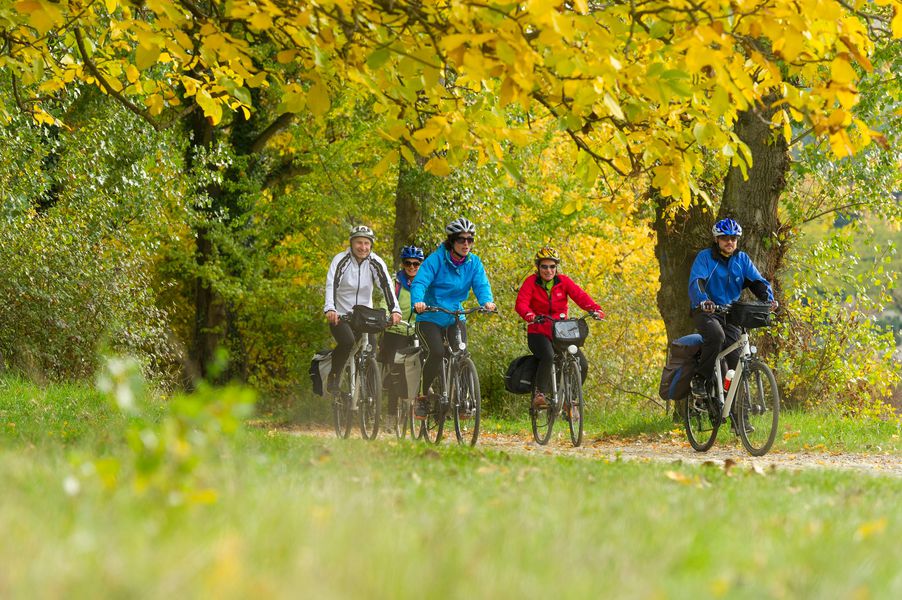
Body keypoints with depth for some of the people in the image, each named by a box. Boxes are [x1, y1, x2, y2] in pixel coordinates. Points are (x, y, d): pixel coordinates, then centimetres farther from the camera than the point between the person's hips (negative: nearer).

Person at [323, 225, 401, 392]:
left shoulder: (375, 262, -5)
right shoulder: (341, 260, -11)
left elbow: (386, 285, -17)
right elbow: (331, 284, -23)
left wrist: (395, 310, -33)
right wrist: (329, 309, -41)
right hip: (340, 315, -3)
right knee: (347, 342, -28)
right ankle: (333, 376, -8)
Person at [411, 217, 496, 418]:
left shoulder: (474, 263, 0)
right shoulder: (436, 259, -14)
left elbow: (482, 285, -11)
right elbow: (419, 282, -24)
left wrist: (487, 301, -34)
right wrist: (418, 301, -45)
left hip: (456, 317, 4)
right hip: (430, 318, -4)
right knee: (437, 352, -23)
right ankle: (423, 396, -6)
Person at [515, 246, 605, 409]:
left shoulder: (563, 281, 3)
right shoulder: (531, 282, -4)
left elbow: (580, 296, -12)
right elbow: (521, 303, -19)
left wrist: (595, 309, -31)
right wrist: (529, 315, -41)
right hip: (538, 333, -3)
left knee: (582, 365, -12)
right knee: (548, 356, -35)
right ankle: (539, 394, -22)